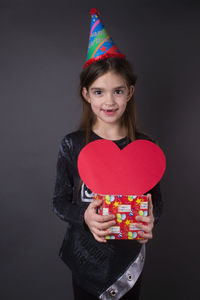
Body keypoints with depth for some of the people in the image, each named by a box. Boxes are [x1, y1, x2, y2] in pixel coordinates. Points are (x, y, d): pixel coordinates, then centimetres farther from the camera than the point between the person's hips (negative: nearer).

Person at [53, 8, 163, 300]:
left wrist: (150, 218, -22)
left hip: (130, 256, 1)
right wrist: (84, 217, -26)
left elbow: (156, 199, 0)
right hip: (86, 255, 0)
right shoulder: (72, 145, -12)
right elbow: (60, 202, -6)